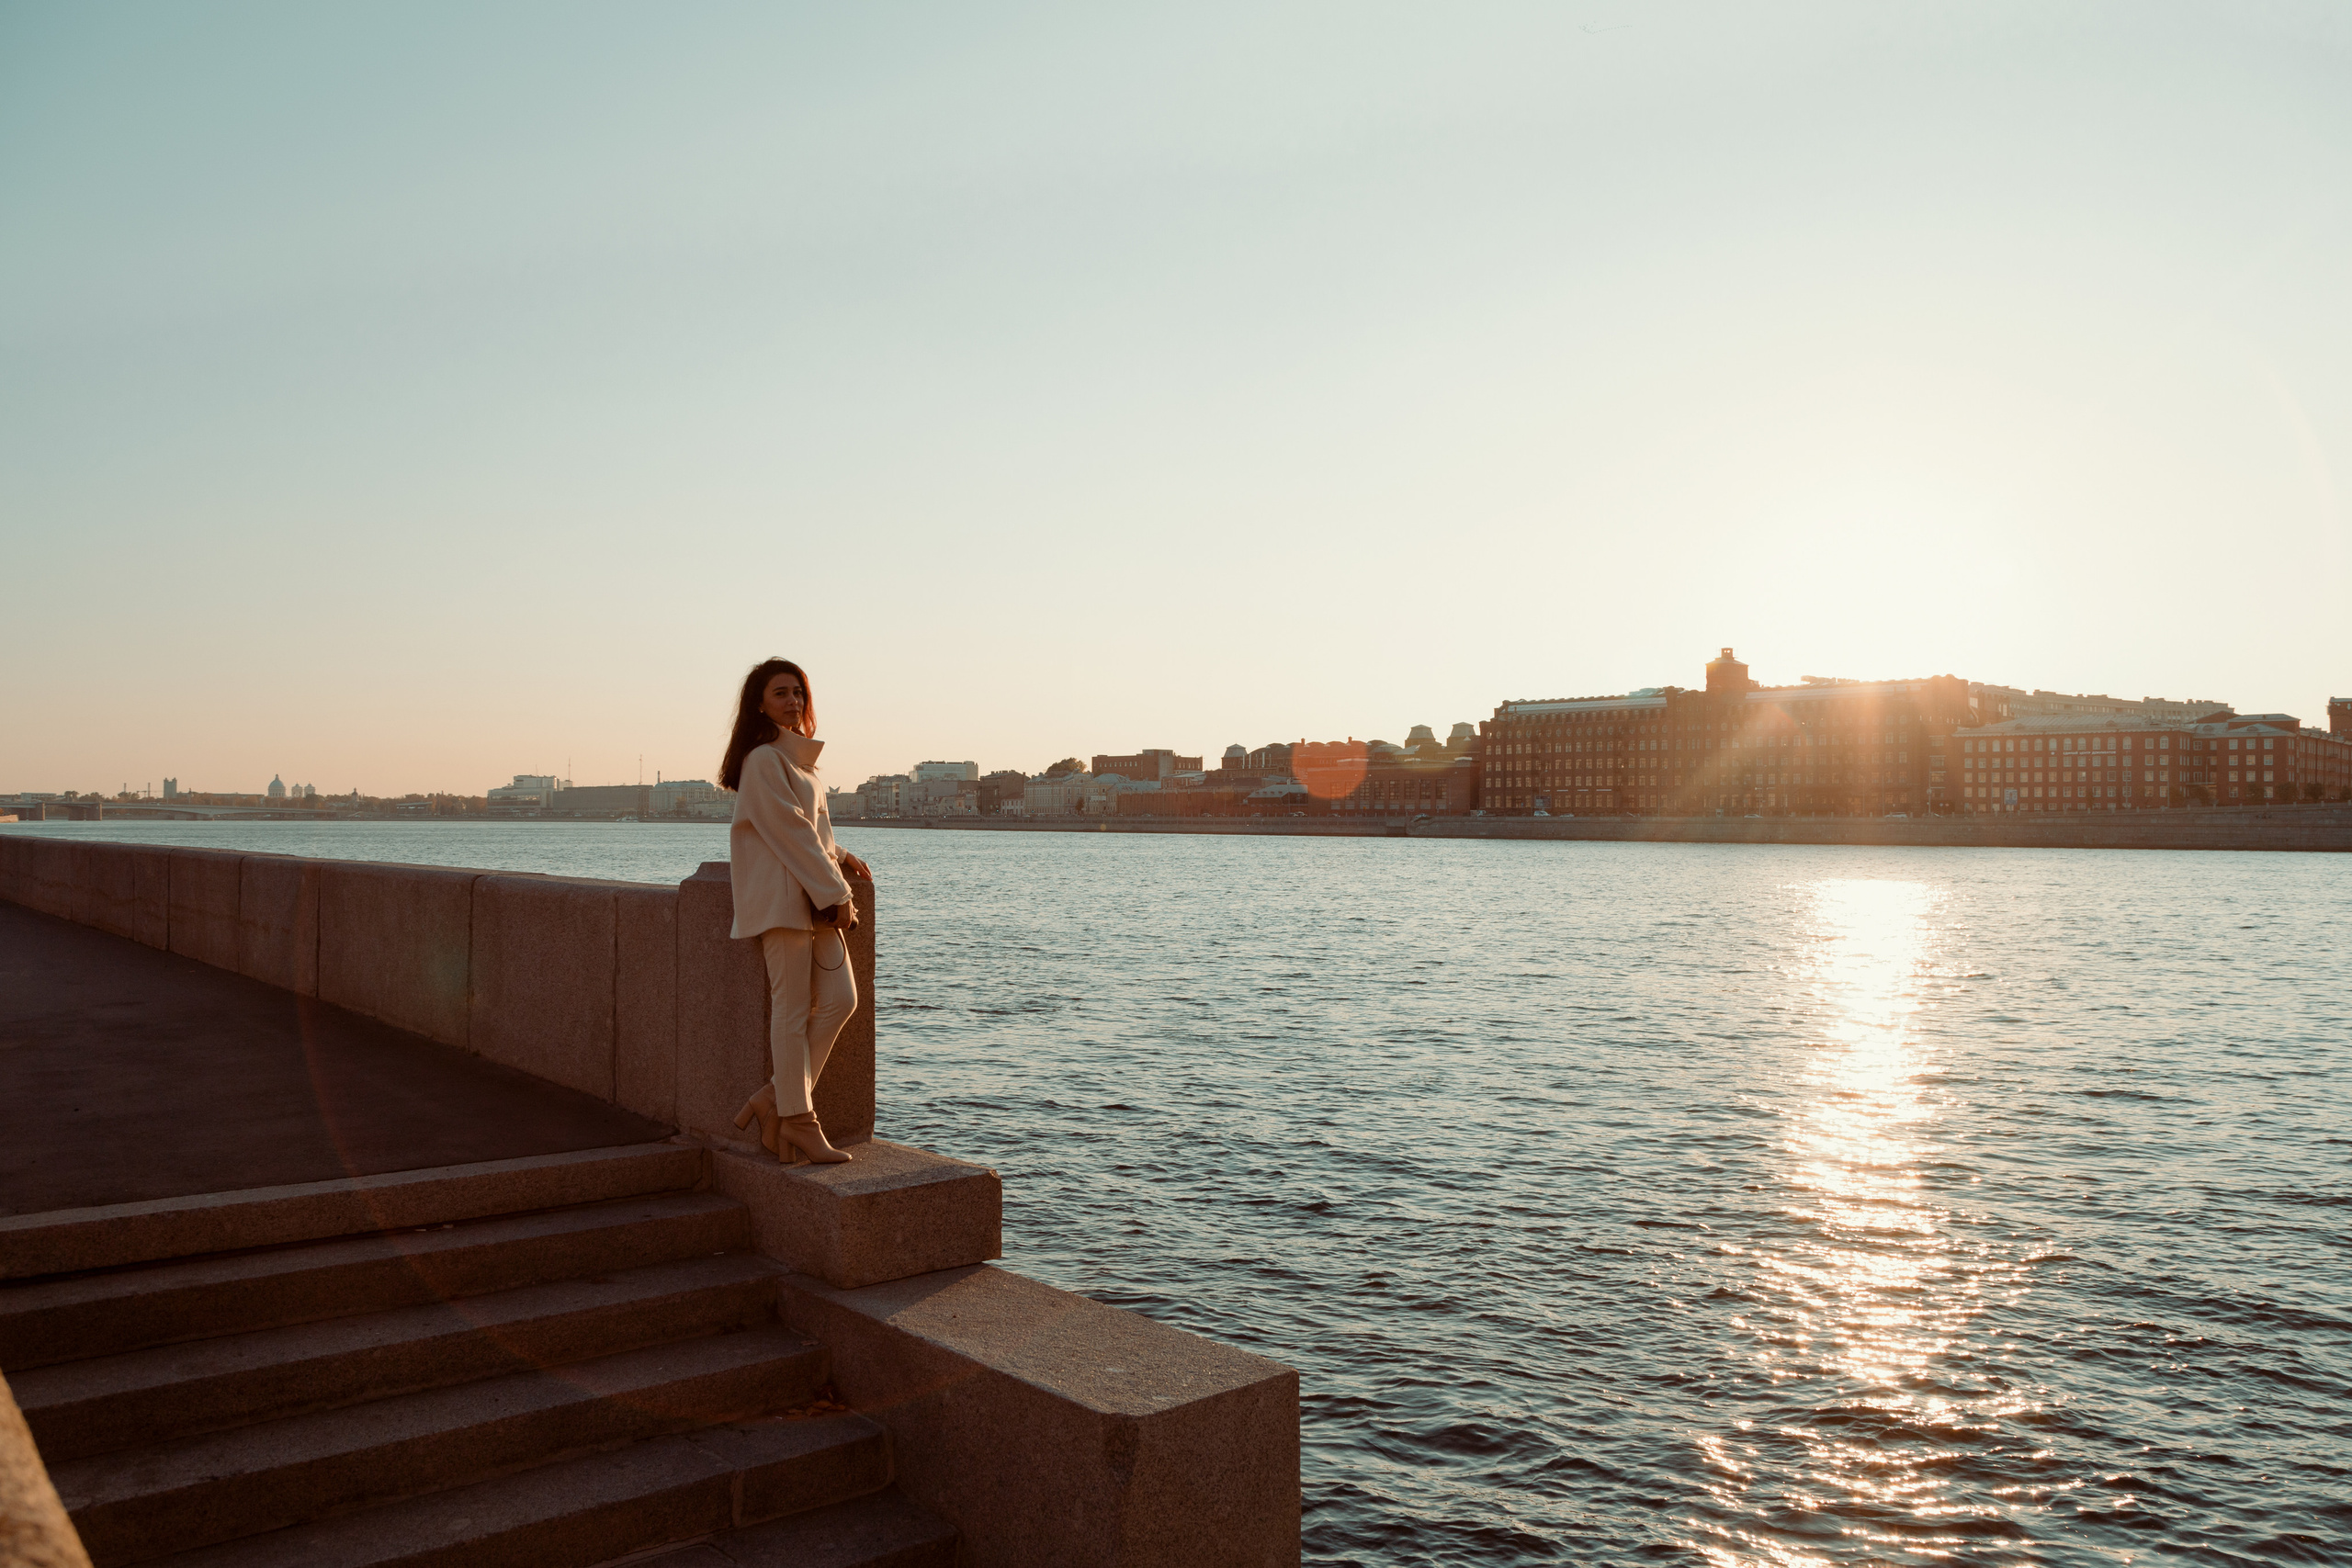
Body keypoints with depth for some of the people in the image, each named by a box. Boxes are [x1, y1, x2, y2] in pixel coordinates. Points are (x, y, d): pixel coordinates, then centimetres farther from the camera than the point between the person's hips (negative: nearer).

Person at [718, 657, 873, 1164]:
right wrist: (836, 893, -13)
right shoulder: (764, 759, -9)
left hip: (815, 893, 9)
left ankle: (775, 1098, 8)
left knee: (840, 999, 0)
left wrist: (841, 857, 14)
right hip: (782, 894, -9)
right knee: (792, 1009, -5)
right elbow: (789, 833, -14)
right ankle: (798, 1120, 3)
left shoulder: (796, 757, 20)